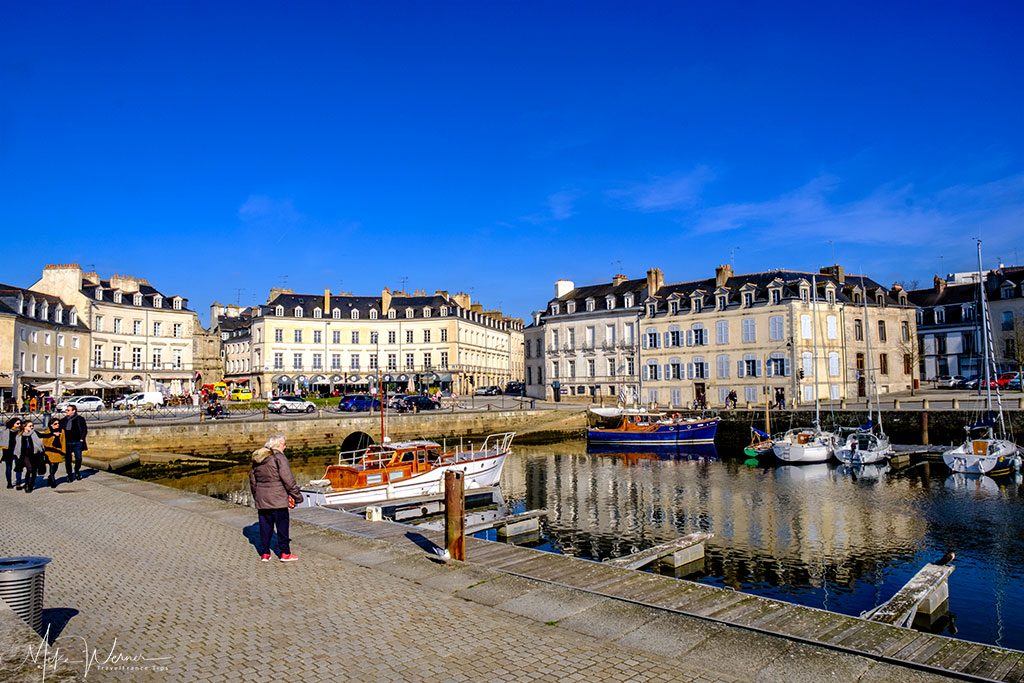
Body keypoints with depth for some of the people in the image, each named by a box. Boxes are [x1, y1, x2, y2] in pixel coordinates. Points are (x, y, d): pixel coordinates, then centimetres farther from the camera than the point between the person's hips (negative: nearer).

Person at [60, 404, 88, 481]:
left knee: (78, 459, 1)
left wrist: (82, 439, -4)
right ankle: (69, 475, 13)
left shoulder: (80, 419, 2)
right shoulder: (63, 420, 9)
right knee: (68, 460, 2)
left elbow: (84, 429, 3)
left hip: (77, 442, -2)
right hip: (67, 443, 2)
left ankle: (77, 471, 26)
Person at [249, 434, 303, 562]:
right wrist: (297, 495, -8)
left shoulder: (257, 459, 11)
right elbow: (288, 479, -15)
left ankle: (264, 554, 17)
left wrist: (256, 496, 27)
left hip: (261, 500, 7)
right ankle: (285, 553, 7)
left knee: (265, 526, 13)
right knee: (282, 525, 2)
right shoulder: (279, 458, -12)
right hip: (278, 499, -7)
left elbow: (252, 480, 18)